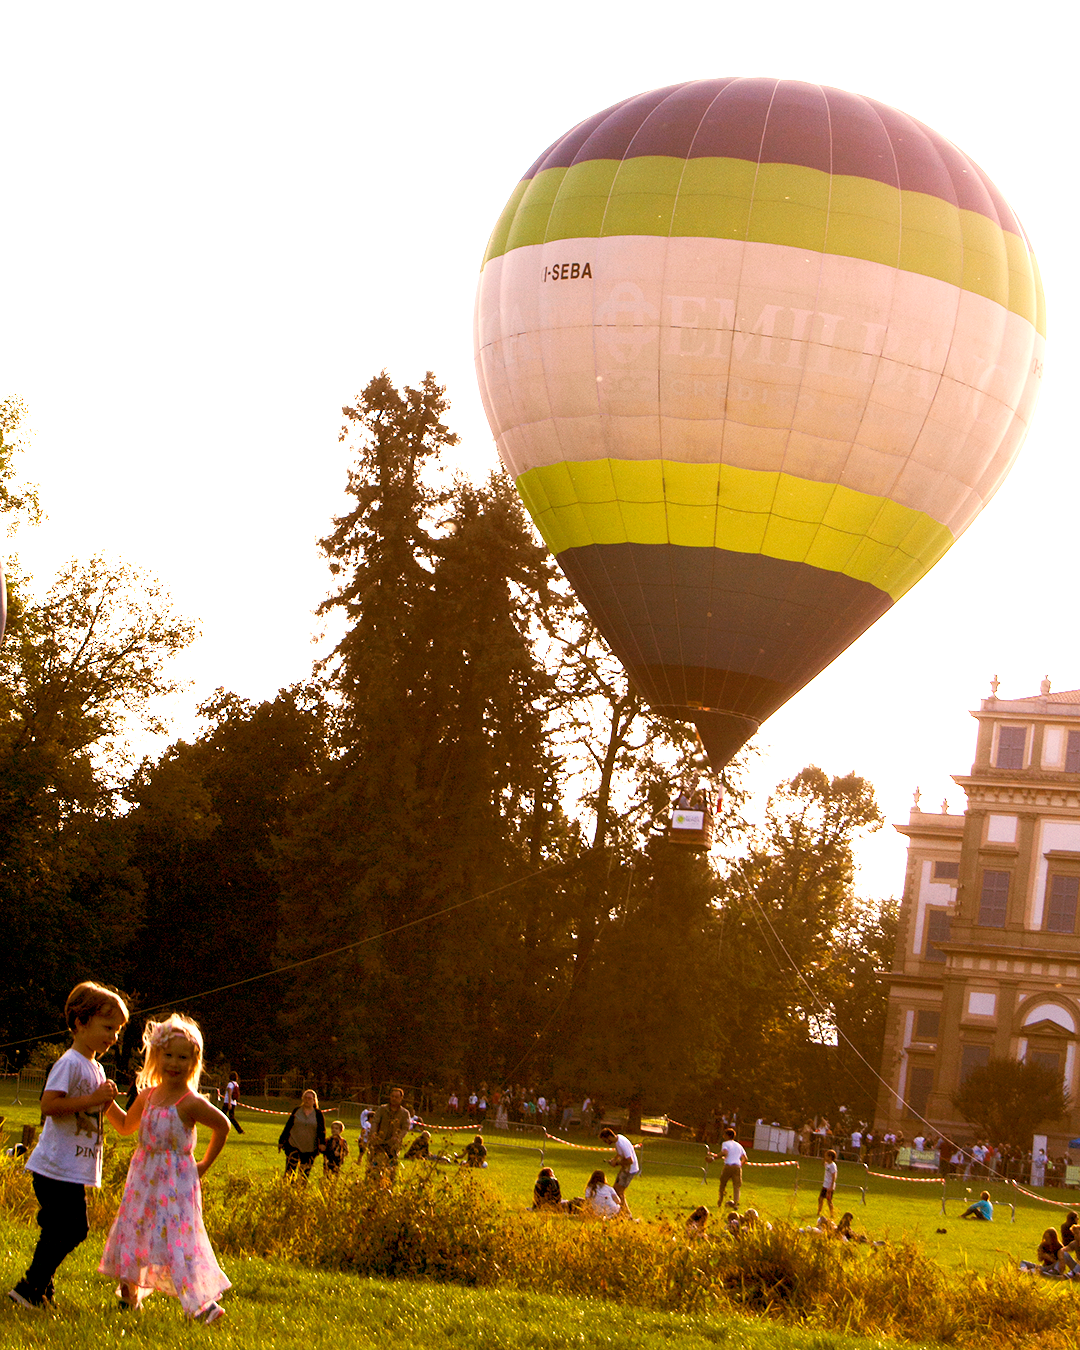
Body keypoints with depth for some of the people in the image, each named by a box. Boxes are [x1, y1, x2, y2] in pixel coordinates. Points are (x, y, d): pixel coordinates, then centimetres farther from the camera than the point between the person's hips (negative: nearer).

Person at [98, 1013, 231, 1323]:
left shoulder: (191, 1103, -14)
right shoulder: (147, 1095, 5)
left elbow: (223, 1126, -4)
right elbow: (127, 1127, 21)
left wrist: (204, 1165, 2)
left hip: (177, 1179, -6)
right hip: (145, 1175, 6)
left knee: (180, 1238, -14)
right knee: (134, 1228, 15)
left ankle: (203, 1301, -16)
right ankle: (131, 1290, 35)